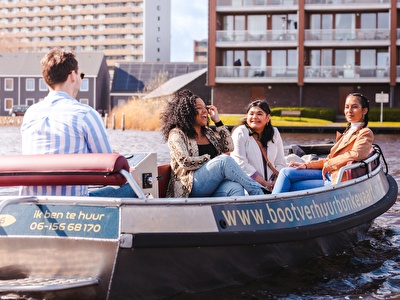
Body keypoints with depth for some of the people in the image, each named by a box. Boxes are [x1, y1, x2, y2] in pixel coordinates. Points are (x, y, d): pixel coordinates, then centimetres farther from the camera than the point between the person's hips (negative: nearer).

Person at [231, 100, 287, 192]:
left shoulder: (274, 133, 14)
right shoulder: (240, 133, -1)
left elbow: (280, 163, 11)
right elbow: (241, 164, -10)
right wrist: (264, 183, -13)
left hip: (270, 184, 5)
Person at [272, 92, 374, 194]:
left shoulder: (365, 133, -6)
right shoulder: (349, 131, 20)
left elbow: (355, 155, -26)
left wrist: (328, 164, -14)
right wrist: (306, 165, 6)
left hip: (338, 181, -9)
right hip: (329, 174, 9)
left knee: (292, 187, -16)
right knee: (286, 172, -3)